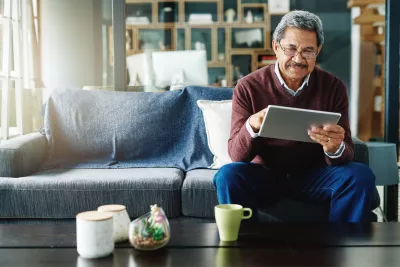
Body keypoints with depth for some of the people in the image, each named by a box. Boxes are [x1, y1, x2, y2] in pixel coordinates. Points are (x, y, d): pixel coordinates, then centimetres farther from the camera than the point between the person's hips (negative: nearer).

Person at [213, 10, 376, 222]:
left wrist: (335, 148, -35)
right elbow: (236, 154, -13)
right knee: (228, 175, -31)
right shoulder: (248, 87, -9)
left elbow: (345, 154, -9)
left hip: (314, 174, 2)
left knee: (361, 176, -24)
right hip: (264, 174, -1)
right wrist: (251, 127, -35)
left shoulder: (333, 87, -5)